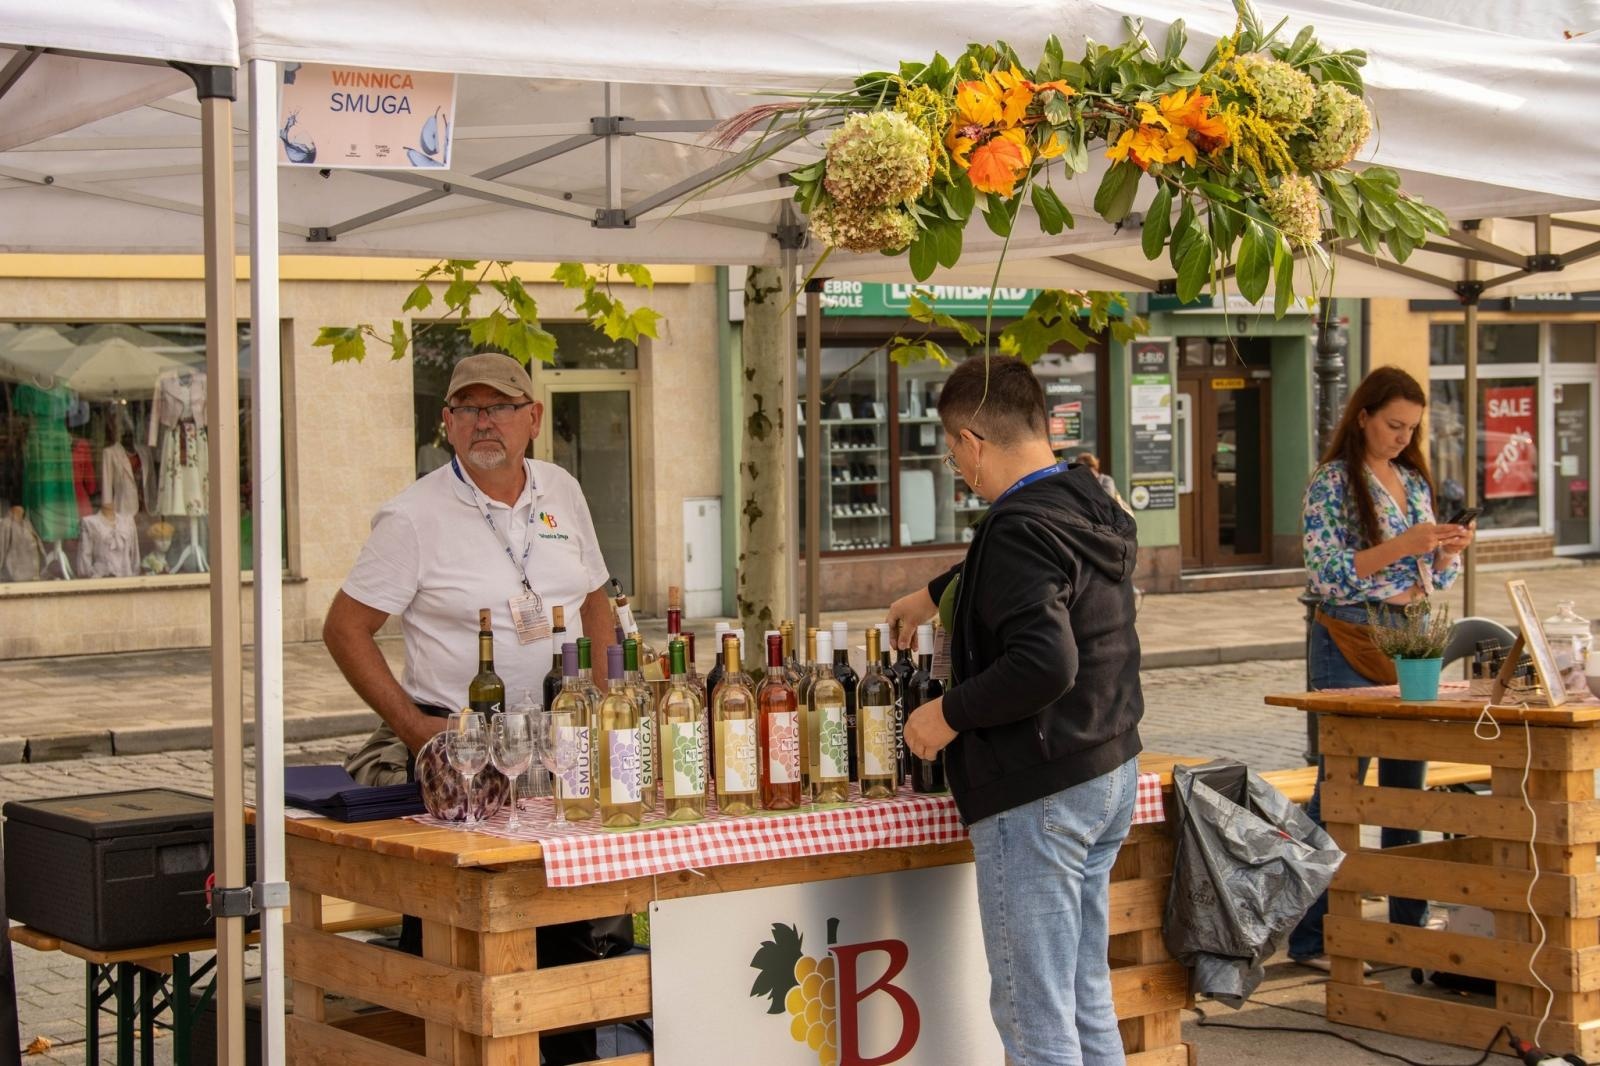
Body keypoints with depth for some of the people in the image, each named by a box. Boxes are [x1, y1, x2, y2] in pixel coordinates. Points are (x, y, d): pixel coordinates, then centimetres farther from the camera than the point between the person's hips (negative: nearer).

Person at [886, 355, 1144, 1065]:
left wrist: (950, 713, -17)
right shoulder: (1091, 506, 10)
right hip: (1111, 774, 10)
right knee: (1087, 1000, 17)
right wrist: (935, 595, 45)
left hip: (1038, 795, -10)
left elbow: (1044, 662, -30)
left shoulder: (1020, 528, -20)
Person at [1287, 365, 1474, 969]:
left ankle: (1409, 926, 20)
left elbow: (1433, 578, 17)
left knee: (1408, 792, 11)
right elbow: (1327, 573, -16)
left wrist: (1449, 551, -5)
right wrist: (1401, 546, -22)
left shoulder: (1415, 483, 13)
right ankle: (1311, 937, -1)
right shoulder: (1332, 482, -7)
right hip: (1350, 647, -7)